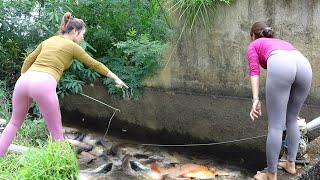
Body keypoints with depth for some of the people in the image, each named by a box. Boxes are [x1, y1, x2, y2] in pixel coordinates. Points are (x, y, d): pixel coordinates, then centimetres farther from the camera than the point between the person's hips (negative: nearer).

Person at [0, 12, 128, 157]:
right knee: (56, 132, 7)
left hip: (24, 80, 6)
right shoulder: (72, 46, 10)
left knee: (15, 122, 24)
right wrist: (116, 79, 26)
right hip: (44, 85, -6)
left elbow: (28, 60, 25)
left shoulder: (49, 40, 26)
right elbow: (95, 65, 17)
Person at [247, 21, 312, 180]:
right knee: (292, 120, 24)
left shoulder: (253, 46, 30)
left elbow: (255, 71, 9)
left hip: (280, 66, -5)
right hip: (304, 65, 6)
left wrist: (256, 100, -3)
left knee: (275, 125, 2)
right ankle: (291, 164, 34)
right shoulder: (281, 42, 45)